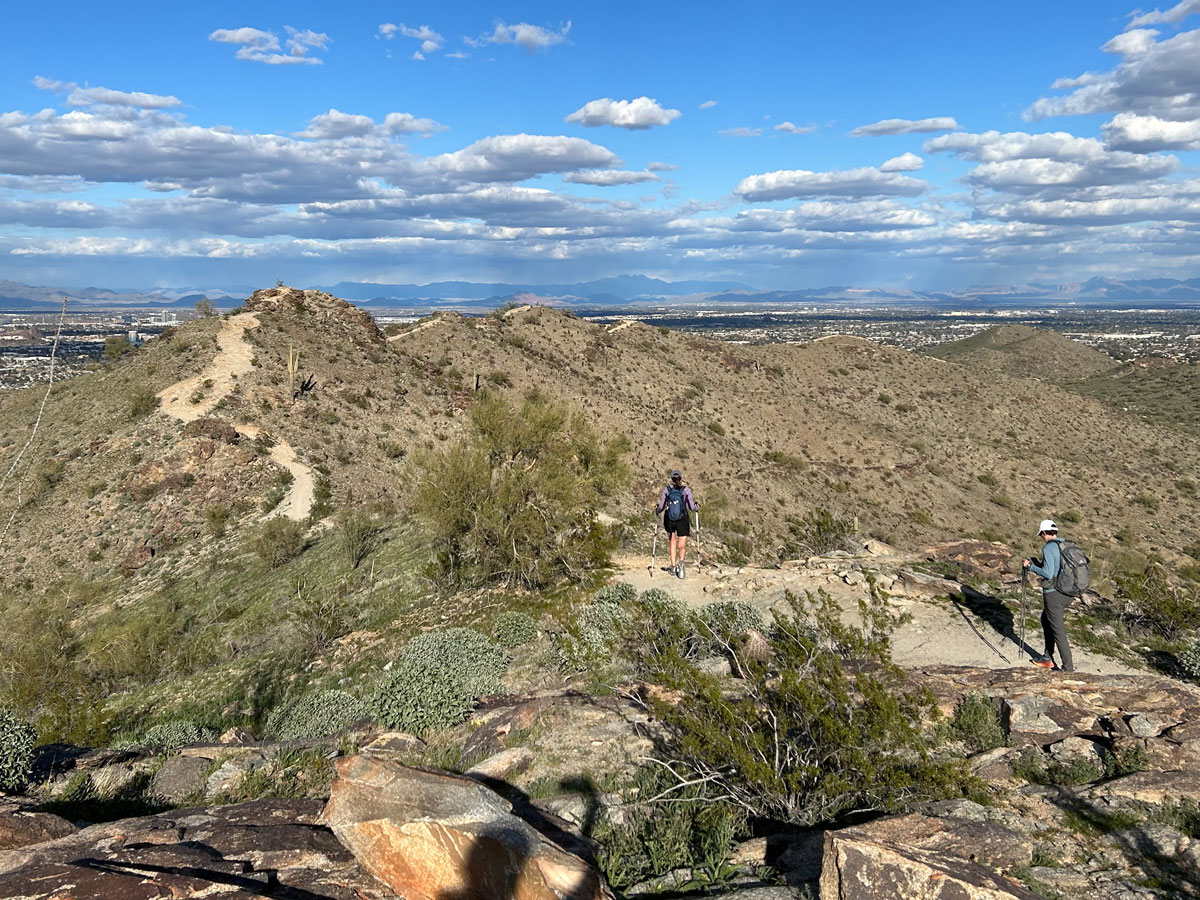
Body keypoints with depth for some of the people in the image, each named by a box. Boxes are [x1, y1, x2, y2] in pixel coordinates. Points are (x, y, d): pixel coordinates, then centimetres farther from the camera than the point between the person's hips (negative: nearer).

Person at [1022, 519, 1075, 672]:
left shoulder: (1049, 548, -15)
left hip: (1053, 594, -9)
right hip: (1068, 593, 9)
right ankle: (1048, 658, 32)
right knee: (1046, 619, 26)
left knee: (1058, 631, 1)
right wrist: (1039, 564, 19)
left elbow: (1048, 574, -20)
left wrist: (1031, 566, -7)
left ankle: (1068, 668, 4)